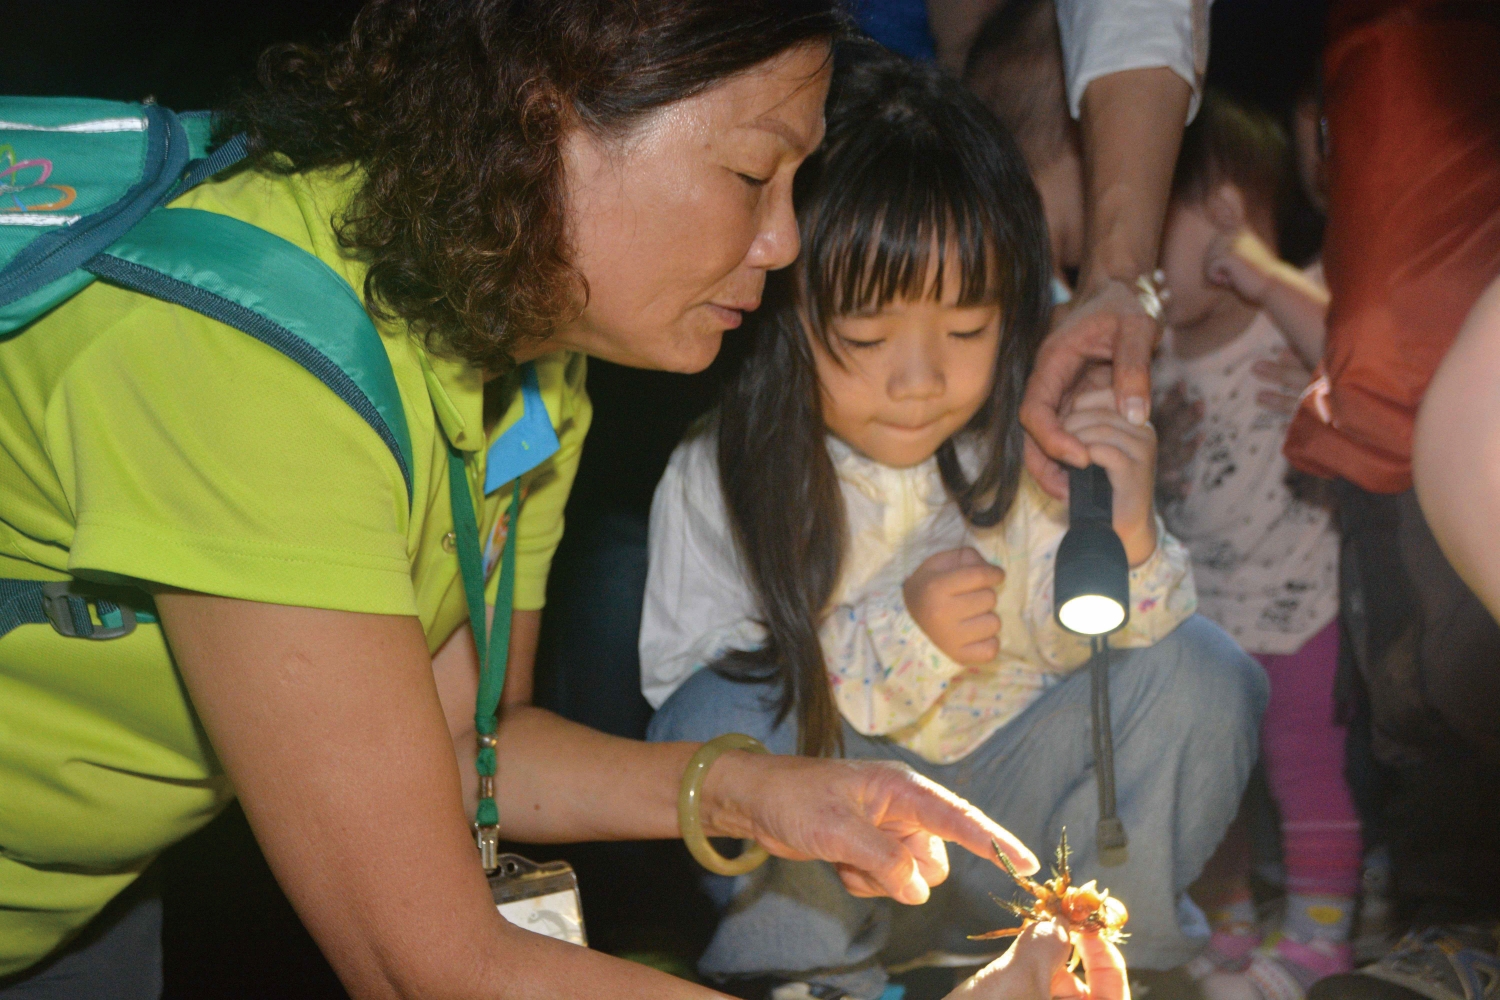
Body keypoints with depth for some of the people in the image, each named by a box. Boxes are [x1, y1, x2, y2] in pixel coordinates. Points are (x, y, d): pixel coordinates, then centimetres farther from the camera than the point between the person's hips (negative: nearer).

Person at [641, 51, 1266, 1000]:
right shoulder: (718, 477, -18)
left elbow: (1081, 638, -8)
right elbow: (684, 687, -20)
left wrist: (1124, 547, -31)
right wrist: (895, 639, -31)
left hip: (1010, 815, 2)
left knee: (1202, 675, -18)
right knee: (728, 710, -32)